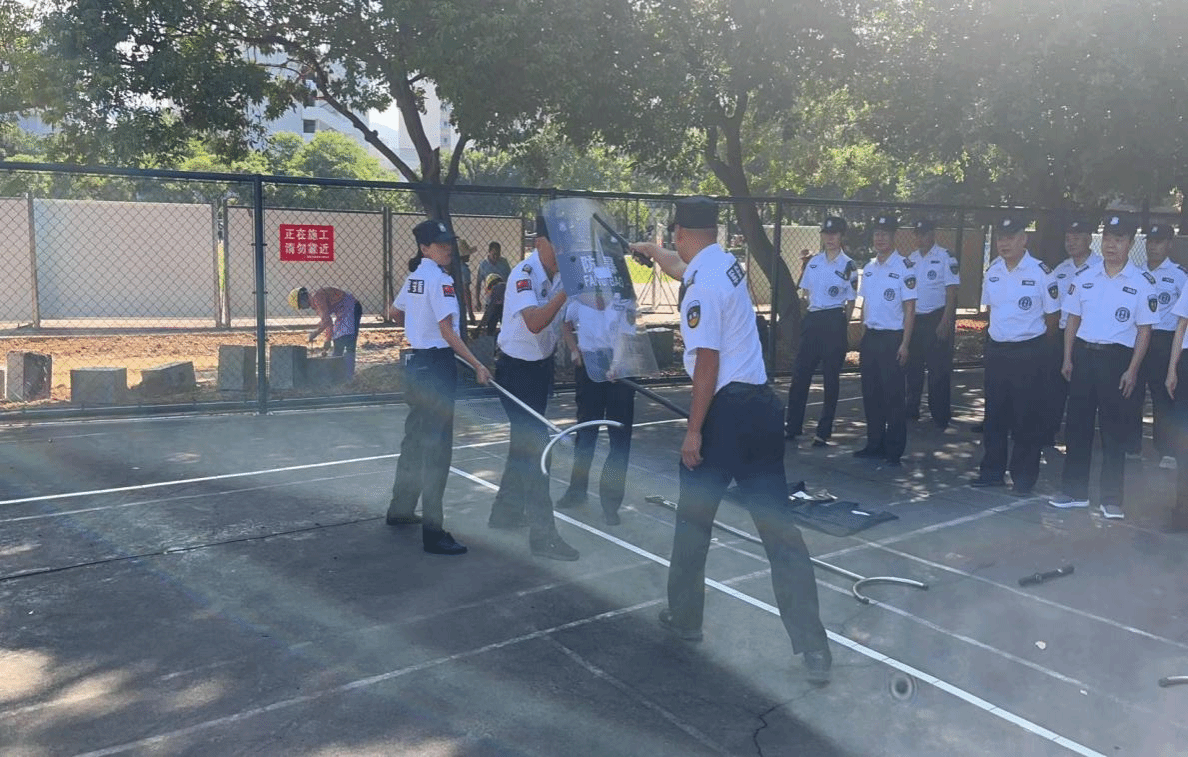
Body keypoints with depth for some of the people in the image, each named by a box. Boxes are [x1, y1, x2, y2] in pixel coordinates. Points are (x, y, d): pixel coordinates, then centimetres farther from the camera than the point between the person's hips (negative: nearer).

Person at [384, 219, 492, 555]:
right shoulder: (440, 279, -15)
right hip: (437, 366, -9)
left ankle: (401, 509, 34)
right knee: (437, 447, -8)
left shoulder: (414, 275, 11)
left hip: (417, 362, 10)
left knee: (415, 438, 20)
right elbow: (448, 332, -20)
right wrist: (476, 365, -21)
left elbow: (396, 309, 26)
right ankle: (433, 532, -6)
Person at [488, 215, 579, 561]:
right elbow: (534, 322, -37)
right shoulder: (524, 274, -23)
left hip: (542, 364, 8)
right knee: (535, 446, -9)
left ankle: (506, 511, 35)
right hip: (518, 369, -8)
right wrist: (567, 289, -39)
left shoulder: (560, 273, 1)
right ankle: (542, 535, -4)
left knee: (524, 441, 18)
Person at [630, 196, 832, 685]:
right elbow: (681, 267, 36)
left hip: (726, 411, -7)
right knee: (778, 528, 4)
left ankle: (684, 617, 29)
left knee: (693, 520, 13)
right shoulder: (725, 263, 13)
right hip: (762, 407, 8)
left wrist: (694, 430, -13)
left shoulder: (702, 283, -13)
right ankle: (814, 650, 3)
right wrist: (650, 251, 54)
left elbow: (707, 363, -18)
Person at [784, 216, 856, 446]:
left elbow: (851, 301, -1)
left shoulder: (848, 266, -3)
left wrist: (844, 328, -3)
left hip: (835, 321, -4)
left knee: (831, 378, 3)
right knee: (800, 374, 5)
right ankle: (792, 426, 16)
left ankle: (824, 431, 12)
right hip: (812, 320, 4)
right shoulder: (813, 261, 8)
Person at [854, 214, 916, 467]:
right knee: (871, 394, 11)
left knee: (893, 396, 0)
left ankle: (894, 451, 9)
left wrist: (904, 344, -14)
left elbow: (909, 308, -10)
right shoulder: (868, 268, 10)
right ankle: (874, 444, 22)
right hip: (870, 337, 6)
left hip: (892, 338, -6)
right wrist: (863, 338, 13)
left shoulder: (904, 267, -9)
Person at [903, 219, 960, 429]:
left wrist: (945, 322, -17)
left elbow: (951, 292, -11)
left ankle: (940, 416, 7)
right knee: (912, 368, 12)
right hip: (913, 318, 6)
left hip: (936, 318, -6)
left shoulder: (945, 258, -8)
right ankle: (911, 410, 24)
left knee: (939, 370, -1)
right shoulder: (910, 258, 10)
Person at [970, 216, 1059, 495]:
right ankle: (992, 471, 22)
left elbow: (1052, 315, -3)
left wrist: (1036, 345, 6)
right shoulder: (992, 270, 5)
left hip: (1029, 351, -5)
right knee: (994, 414, 11)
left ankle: (1024, 477, 14)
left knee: (1026, 418, 3)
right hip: (996, 349, 5)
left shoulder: (1041, 272, -11)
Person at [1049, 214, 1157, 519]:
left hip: (1117, 358, -3)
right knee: (1077, 424, 8)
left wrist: (1132, 370, -10)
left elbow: (1144, 330, -4)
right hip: (1083, 355, 4)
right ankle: (1074, 491, 19)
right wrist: (1068, 359, 5)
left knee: (1115, 430, 3)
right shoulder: (1083, 278, 6)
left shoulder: (1142, 283, -4)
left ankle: (1111, 498, 14)